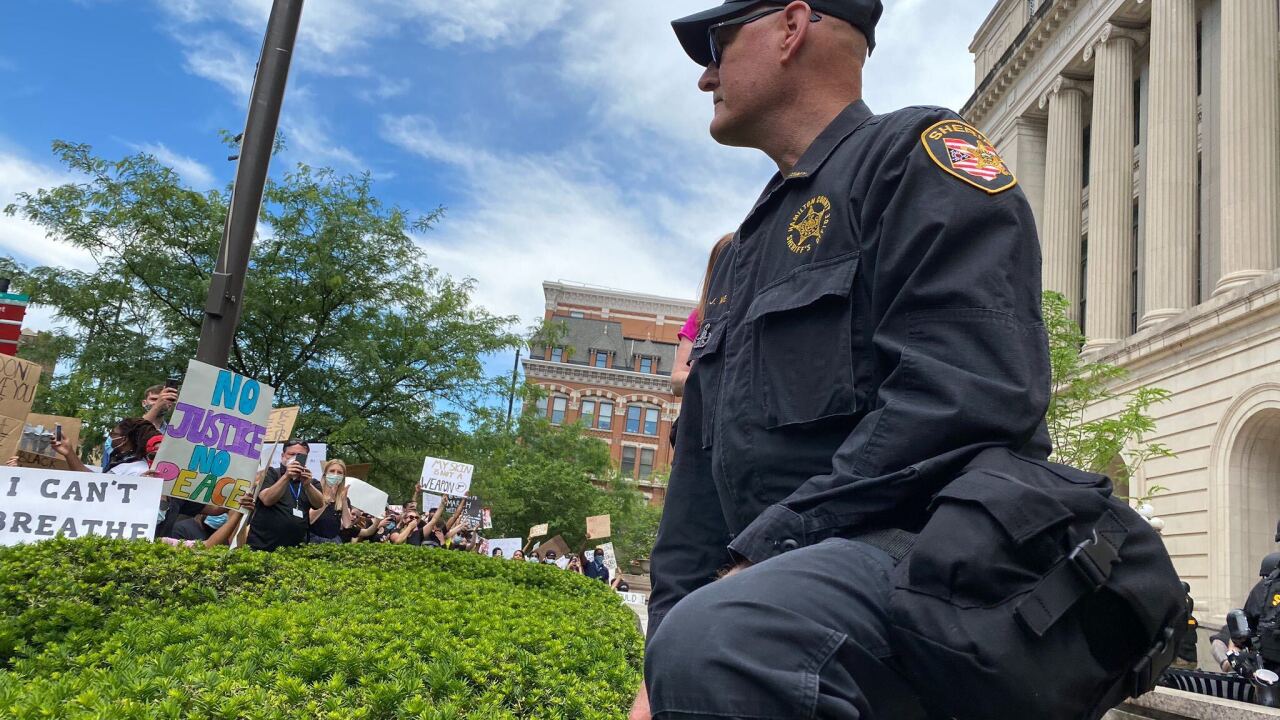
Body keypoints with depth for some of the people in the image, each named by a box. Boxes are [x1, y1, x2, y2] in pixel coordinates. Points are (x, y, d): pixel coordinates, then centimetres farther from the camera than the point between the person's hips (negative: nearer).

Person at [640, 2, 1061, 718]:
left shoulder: (916, 151, 0)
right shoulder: (741, 256, 25)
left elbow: (970, 390, -17)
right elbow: (699, 468, 19)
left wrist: (763, 549, -16)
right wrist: (667, 651, 7)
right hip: (783, 577, 8)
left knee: (714, 642, -34)